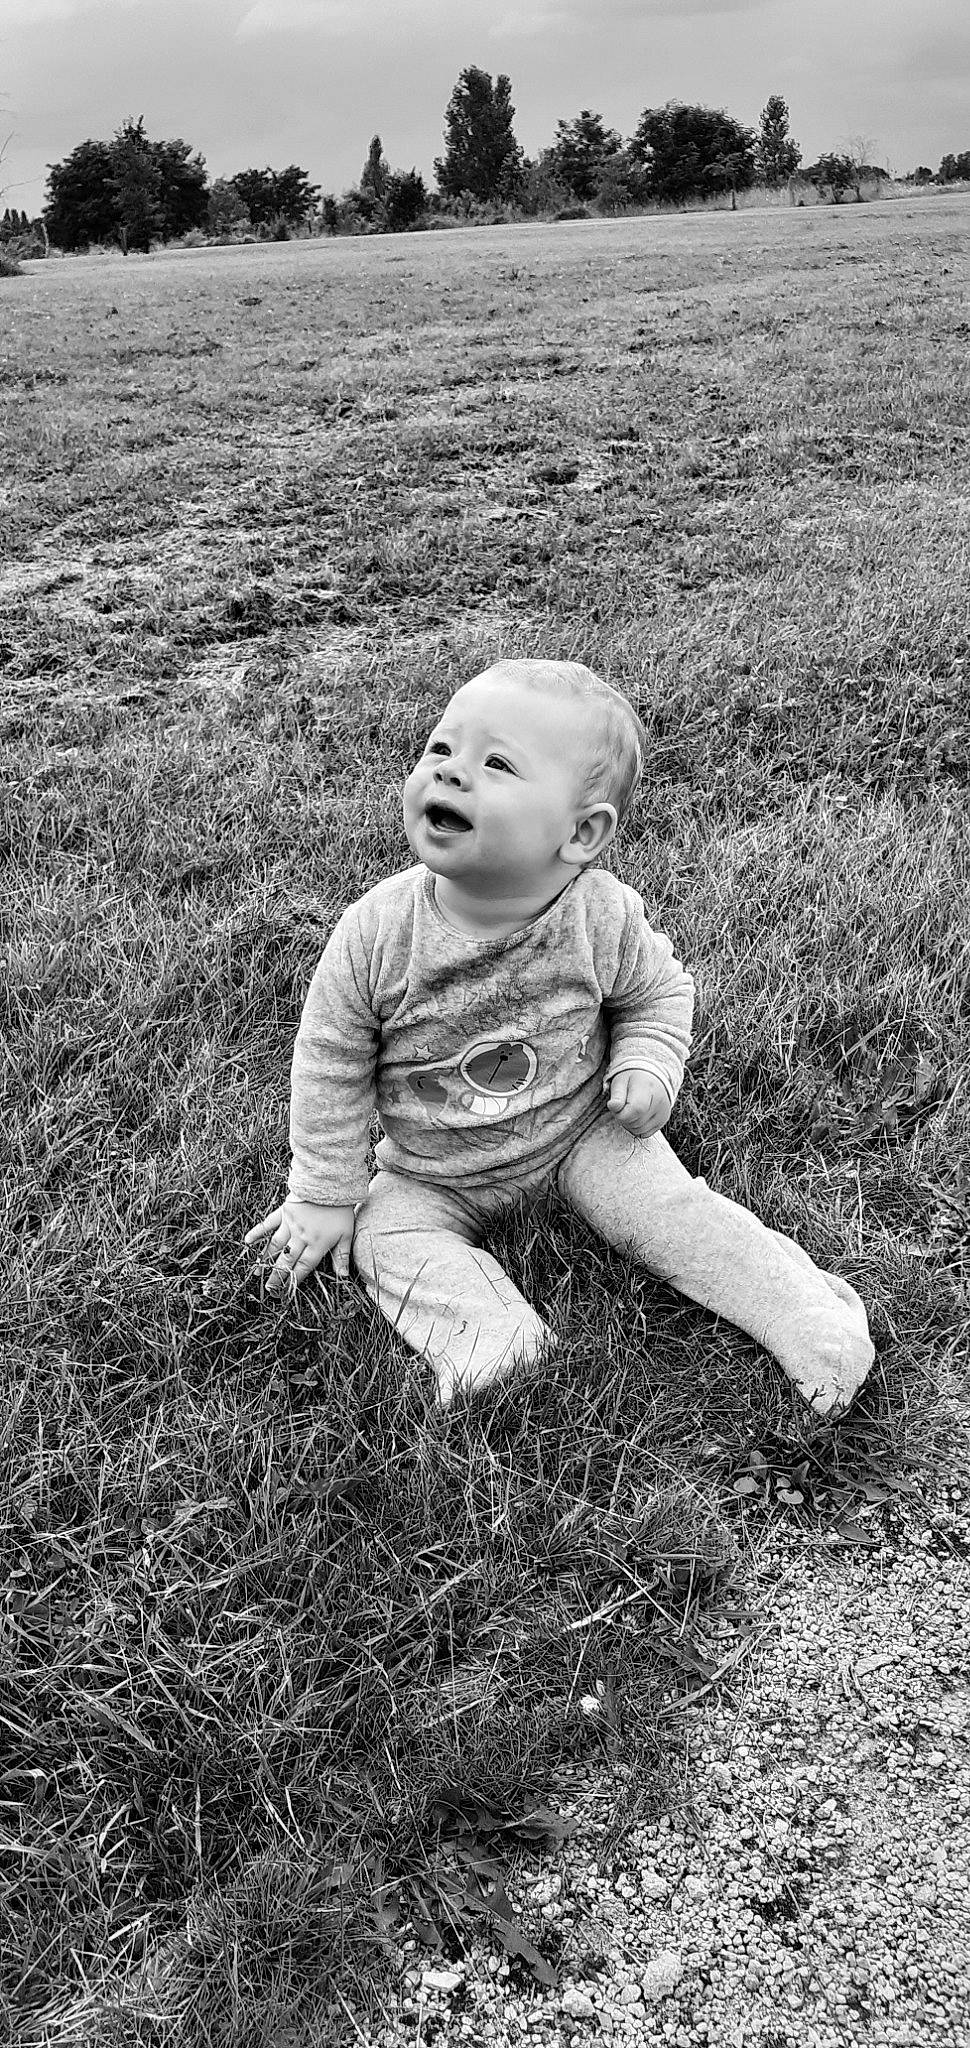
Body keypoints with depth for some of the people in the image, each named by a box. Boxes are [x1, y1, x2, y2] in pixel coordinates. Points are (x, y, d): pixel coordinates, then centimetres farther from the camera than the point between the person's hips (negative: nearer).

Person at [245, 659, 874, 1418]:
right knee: (389, 1238, -18)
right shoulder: (377, 931, -24)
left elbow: (659, 991, 2)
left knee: (669, 1208, -15)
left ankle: (810, 1311, -6)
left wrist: (649, 1065, -17)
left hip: (581, 1130, -1)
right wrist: (325, 1197, -6)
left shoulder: (606, 919, -22)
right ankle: (488, 1338, -29)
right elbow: (332, 1064, -11)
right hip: (431, 1172, 2)